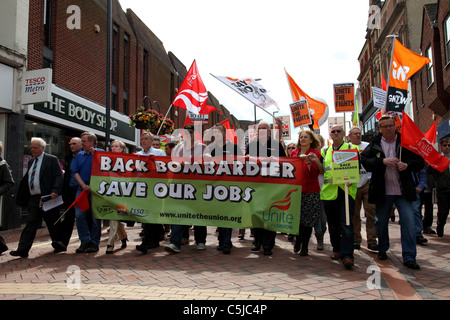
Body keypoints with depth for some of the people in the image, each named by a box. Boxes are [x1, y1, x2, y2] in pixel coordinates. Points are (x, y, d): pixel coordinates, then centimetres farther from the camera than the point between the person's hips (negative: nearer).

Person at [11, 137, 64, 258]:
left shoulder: (52, 160, -3)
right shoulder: (31, 161, 18)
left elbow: (58, 177, -10)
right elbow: (27, 179, 18)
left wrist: (55, 191, -22)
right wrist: (22, 197, 11)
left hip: (48, 198, -5)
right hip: (34, 198, 6)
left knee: (53, 223, 5)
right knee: (30, 223, 3)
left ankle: (58, 243, 23)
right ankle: (23, 249, 3)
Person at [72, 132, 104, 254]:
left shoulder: (100, 152, 3)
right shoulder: (80, 155, 16)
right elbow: (75, 172, 9)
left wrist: (95, 154, -13)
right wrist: (83, 185, -5)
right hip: (82, 188, 4)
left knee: (95, 217, 1)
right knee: (79, 215, -2)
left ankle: (94, 243, 11)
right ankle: (85, 241, 8)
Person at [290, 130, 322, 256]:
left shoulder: (315, 153, -3)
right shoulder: (294, 152, 9)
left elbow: (314, 174, -11)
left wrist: (308, 161, -23)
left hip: (310, 191, -3)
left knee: (308, 220, 1)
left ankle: (304, 246, 15)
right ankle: (298, 240, 29)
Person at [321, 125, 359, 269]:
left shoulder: (352, 148, 8)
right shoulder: (325, 151, 18)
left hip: (346, 190, -3)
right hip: (329, 191, 4)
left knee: (346, 223, -11)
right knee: (332, 223, 10)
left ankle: (346, 255, -9)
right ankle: (337, 249, 26)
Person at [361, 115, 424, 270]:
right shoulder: (374, 144, 2)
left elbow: (420, 161, 4)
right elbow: (365, 161, -6)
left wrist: (407, 165, -15)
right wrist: (382, 161, -18)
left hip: (403, 190, 0)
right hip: (382, 191, 0)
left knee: (409, 222, -5)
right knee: (381, 222, 11)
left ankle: (409, 257, 5)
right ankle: (382, 249, 32)